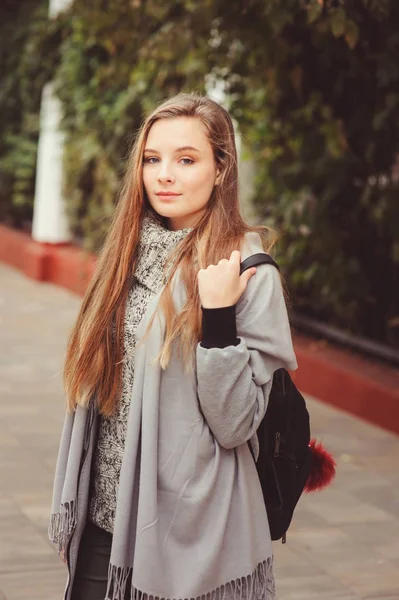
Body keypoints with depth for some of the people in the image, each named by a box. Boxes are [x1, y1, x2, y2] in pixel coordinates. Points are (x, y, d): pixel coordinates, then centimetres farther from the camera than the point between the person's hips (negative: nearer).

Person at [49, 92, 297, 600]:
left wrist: (217, 314, -25)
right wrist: (73, 510, 12)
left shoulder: (247, 272, -12)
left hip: (189, 536, -5)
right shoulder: (129, 254, 4)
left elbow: (235, 424, -14)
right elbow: (98, 386, 11)